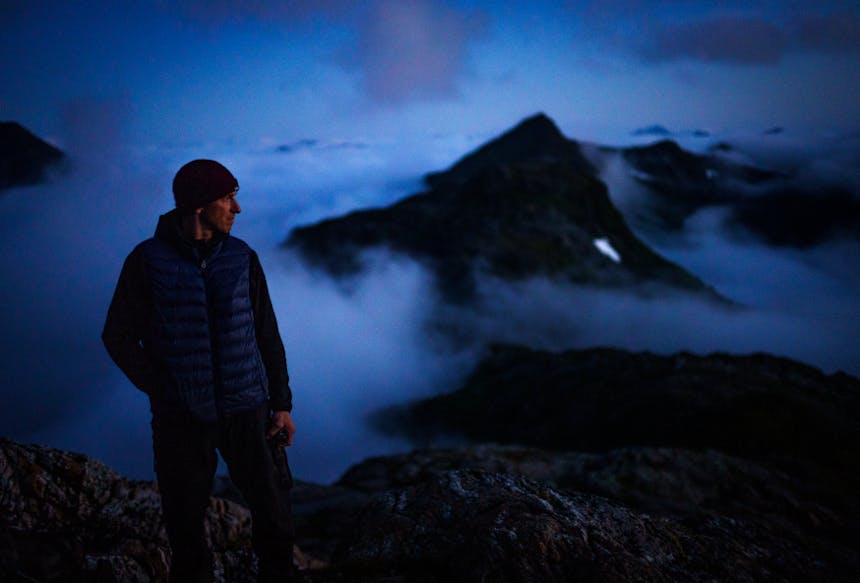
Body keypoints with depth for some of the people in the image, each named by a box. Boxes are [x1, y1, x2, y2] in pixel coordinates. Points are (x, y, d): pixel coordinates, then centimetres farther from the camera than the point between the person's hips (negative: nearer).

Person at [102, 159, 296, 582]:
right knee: (185, 525, 9)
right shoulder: (147, 261, -6)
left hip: (245, 410, 2)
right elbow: (118, 336, -1)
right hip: (181, 418, -2)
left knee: (274, 514, 6)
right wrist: (160, 390, -10)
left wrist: (282, 403, 1)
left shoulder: (242, 258, 1)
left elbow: (267, 336, 5)